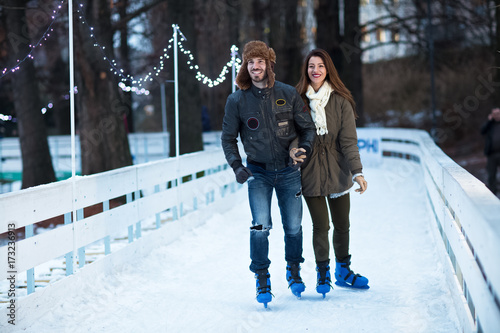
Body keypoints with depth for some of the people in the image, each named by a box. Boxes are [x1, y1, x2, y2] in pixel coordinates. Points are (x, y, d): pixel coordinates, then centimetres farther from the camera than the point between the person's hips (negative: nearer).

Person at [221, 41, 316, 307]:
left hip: (289, 172, 1)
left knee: (293, 226, 6)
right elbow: (228, 138, 5)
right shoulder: (237, 100, -3)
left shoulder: (288, 94, -3)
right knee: (260, 227, -11)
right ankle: (262, 278, 4)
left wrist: (305, 147, -14)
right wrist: (236, 165, -8)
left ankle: (293, 270, 28)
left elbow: (307, 126, 6)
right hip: (258, 173, -1)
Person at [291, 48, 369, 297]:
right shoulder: (298, 100, 0)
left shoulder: (340, 101, -2)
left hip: (337, 171, 1)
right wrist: (292, 148, -17)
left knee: (342, 225, 11)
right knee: (320, 225, -2)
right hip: (310, 171, -1)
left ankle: (343, 271, 30)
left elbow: (348, 140, -7)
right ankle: (323, 273, 18)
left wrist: (357, 171, -17)